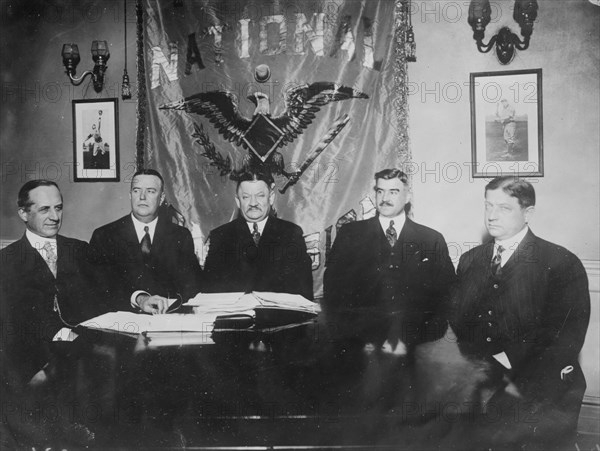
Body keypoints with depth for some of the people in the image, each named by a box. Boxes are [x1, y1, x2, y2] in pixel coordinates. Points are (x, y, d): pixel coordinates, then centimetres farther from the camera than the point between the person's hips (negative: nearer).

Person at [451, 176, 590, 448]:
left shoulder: (562, 264, -1)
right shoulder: (469, 261, 14)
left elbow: (566, 341, -8)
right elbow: (456, 326, 9)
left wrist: (517, 387, -17)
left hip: (536, 397, -4)